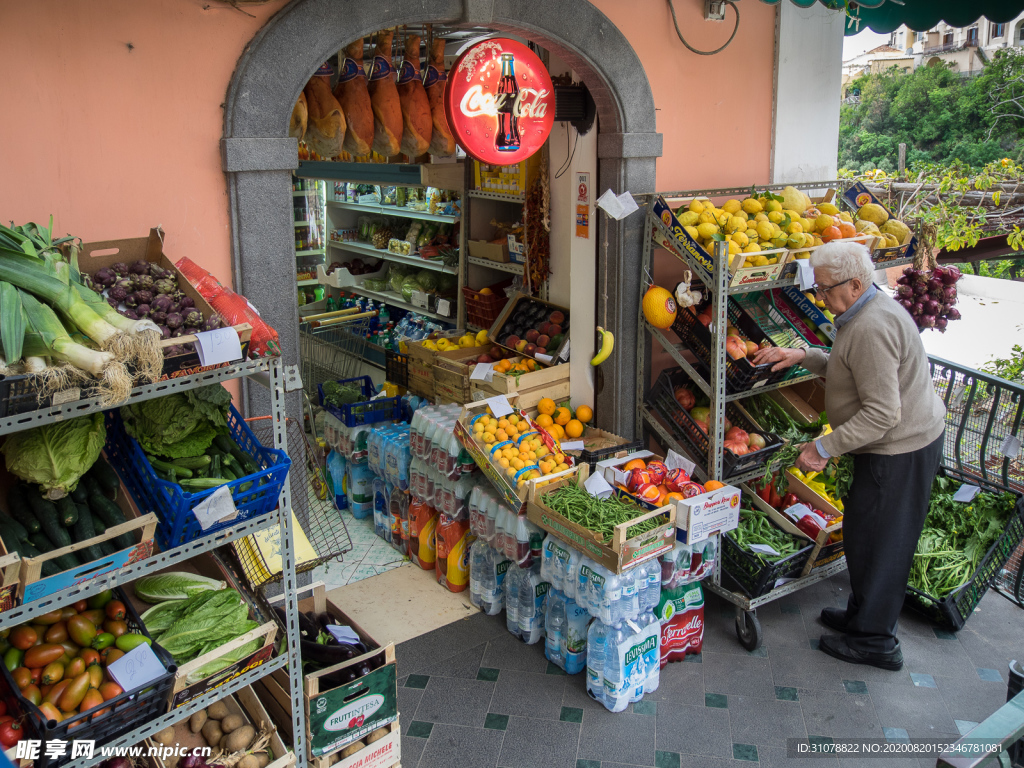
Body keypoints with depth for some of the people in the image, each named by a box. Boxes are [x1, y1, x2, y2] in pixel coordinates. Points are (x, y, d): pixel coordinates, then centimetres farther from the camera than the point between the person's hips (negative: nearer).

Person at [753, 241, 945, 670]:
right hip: (912, 440, 11)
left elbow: (882, 413, -29)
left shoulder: (870, 329, -27)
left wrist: (825, 448, -25)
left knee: (874, 540, 3)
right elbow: (847, 368, 20)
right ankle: (863, 615, 37)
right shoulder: (871, 311, 8)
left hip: (899, 451, -11)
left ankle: (875, 641, 18)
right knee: (865, 533, 21)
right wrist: (802, 357, 8)